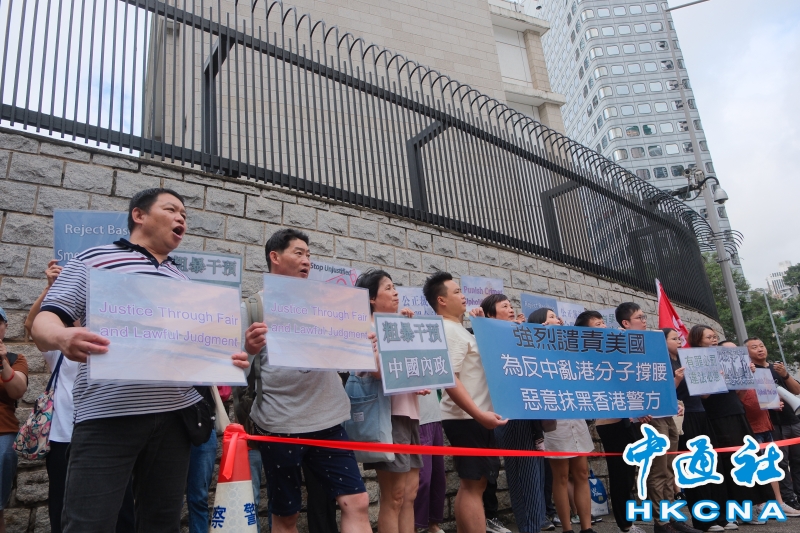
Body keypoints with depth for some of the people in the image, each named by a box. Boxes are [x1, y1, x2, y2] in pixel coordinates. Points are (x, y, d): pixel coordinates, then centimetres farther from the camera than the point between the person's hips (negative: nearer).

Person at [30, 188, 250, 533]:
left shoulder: (182, 279, 19)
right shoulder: (93, 260, 4)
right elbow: (44, 323, -4)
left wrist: (227, 359, 1)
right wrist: (62, 337, -28)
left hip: (174, 413, 5)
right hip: (108, 415, -5)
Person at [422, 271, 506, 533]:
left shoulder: (457, 329, 17)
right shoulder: (449, 331, -15)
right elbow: (449, 379, -25)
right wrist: (478, 413, -29)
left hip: (471, 417, 10)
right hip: (467, 418, -10)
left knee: (470, 485, 14)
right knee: (474, 484, -7)